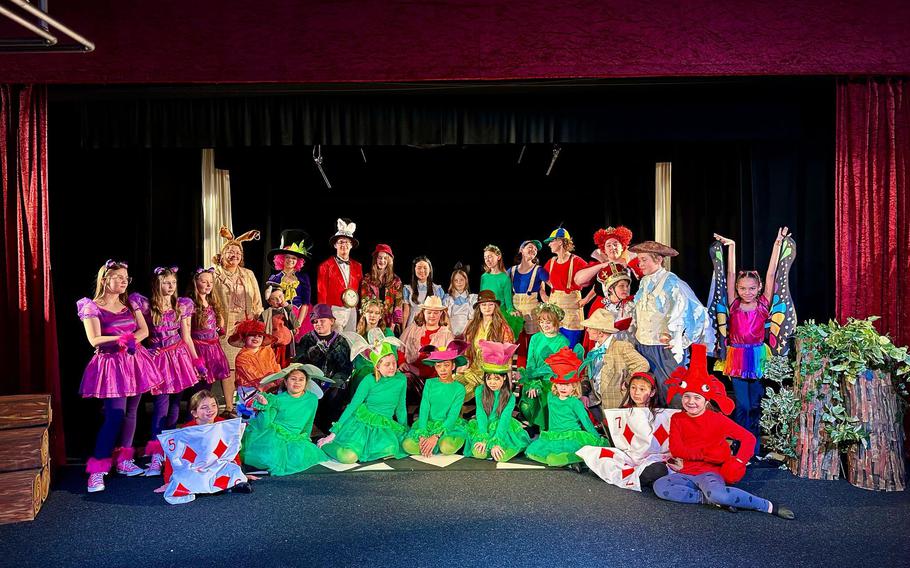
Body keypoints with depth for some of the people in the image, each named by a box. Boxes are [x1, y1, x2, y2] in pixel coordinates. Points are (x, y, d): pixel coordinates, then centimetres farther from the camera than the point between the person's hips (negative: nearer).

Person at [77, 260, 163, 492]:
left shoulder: (130, 304, 11)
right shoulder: (92, 307, -5)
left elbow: (144, 330, 3)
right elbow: (95, 340, -13)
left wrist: (130, 339, -15)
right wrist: (123, 338, -17)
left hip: (134, 361, 6)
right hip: (111, 364, -6)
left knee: (130, 413, 9)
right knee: (115, 416, -12)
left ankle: (123, 460, 21)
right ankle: (97, 470, -4)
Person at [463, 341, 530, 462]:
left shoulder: (510, 397, -8)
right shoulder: (480, 391, -5)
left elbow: (504, 420, -17)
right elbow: (481, 415, -9)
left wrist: (495, 442, -28)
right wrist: (483, 438, -21)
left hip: (502, 428, 0)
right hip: (483, 426, 0)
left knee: (501, 456, -26)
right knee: (479, 453, -27)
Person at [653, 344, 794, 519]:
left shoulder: (717, 419, -1)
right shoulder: (677, 419, 6)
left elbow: (749, 438, -2)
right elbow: (676, 449, -6)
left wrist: (738, 461, -16)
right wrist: (706, 453, -13)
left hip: (710, 472, -3)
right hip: (686, 473, 4)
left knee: (716, 492, -40)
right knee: (659, 486, -28)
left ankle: (770, 507, -20)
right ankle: (712, 500, -23)